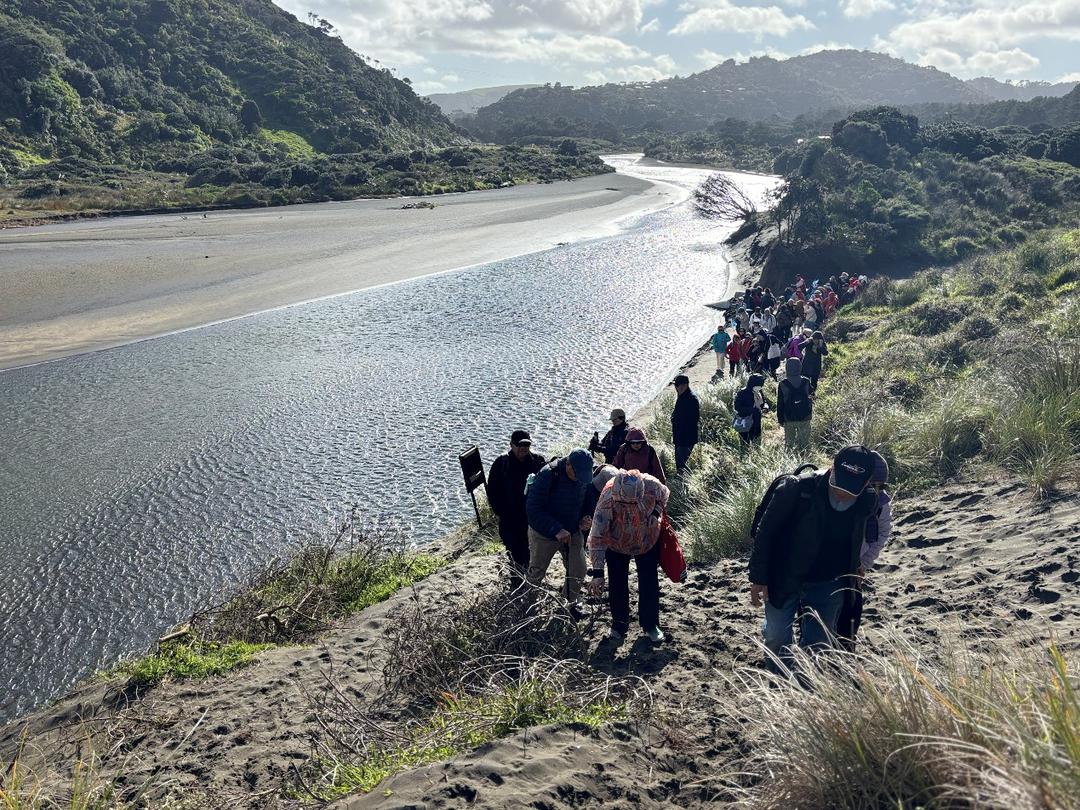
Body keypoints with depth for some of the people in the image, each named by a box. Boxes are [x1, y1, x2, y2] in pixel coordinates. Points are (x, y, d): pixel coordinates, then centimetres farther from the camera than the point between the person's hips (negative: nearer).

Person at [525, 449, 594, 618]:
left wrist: (585, 519, -12)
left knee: (578, 571, 7)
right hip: (544, 534, -4)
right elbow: (533, 510, -29)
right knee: (537, 572, 12)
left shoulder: (584, 477, -11)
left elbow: (586, 501, 9)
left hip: (572, 532, 4)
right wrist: (556, 530, -37)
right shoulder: (547, 475, -29)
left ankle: (573, 602, 33)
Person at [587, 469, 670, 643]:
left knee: (650, 584, 8)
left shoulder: (651, 485, -32)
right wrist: (597, 572, -37)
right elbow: (597, 537, -36)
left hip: (648, 542, 2)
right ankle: (619, 624, 27)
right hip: (616, 545, -1)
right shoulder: (608, 499, -39)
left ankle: (650, 625, 27)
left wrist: (656, 513, -21)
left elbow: (664, 495, -3)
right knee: (617, 586, 6)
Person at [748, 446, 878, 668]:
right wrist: (758, 579, -13)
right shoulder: (796, 489, -26)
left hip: (828, 585, 3)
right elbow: (766, 533, -16)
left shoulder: (866, 502, -13)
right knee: (776, 640, 9)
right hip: (784, 580, -3)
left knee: (819, 646, 10)